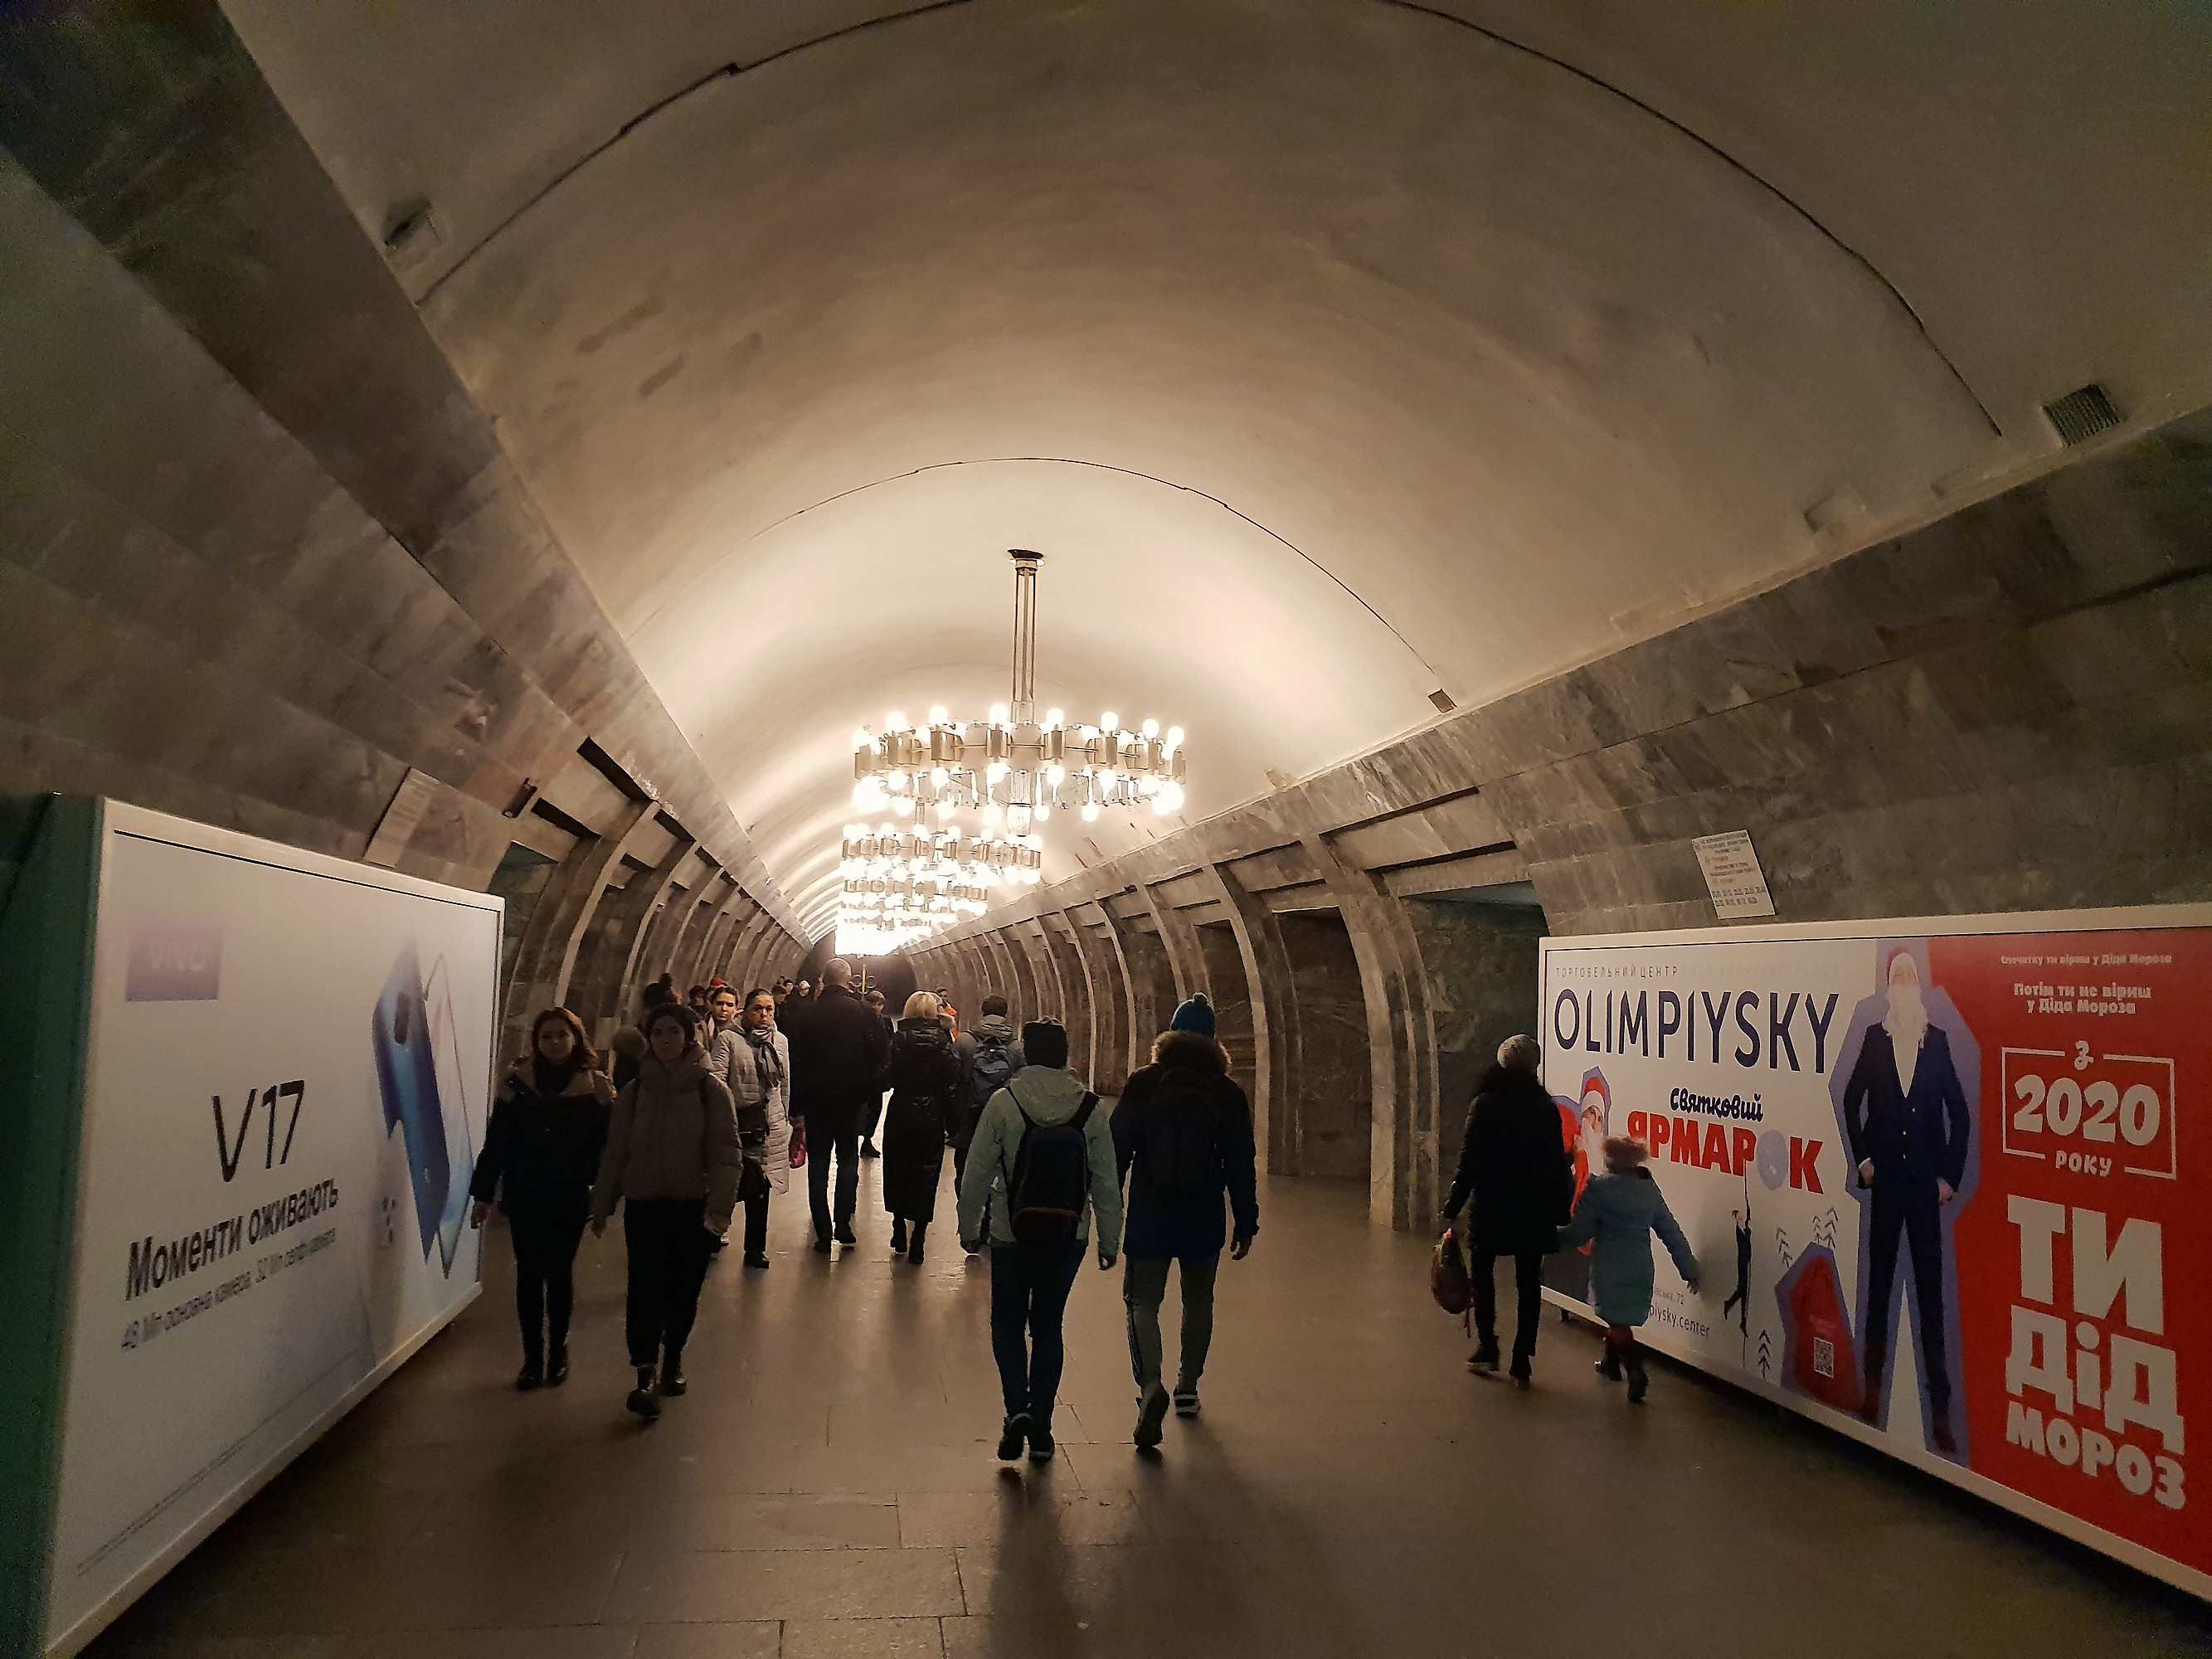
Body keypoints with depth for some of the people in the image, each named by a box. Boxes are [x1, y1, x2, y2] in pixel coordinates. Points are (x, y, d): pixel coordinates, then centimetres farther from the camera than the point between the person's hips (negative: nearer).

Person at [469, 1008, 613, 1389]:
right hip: (524, 1196, 1)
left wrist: (606, 1103, -18)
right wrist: (484, 1194, -1)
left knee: (560, 1273, 7)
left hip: (570, 1198, -1)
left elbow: (606, 1143, -2)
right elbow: (496, 1139, 0)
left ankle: (558, 1351, 22)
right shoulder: (518, 1081, -1)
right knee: (529, 1275, 4)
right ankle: (533, 1357, 14)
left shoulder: (593, 1085, -2)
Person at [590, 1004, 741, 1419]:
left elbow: (726, 1153, -8)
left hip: (693, 1207, -1)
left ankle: (672, 1361, 30)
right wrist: (601, 1205, 9)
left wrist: (720, 1205, -17)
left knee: (683, 1290, 9)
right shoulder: (634, 1092, 4)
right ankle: (645, 1374, -8)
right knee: (645, 1288, -10)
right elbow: (614, 1153, 9)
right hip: (643, 1206, 1)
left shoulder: (711, 1090, -4)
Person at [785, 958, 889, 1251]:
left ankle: (823, 1234, 7)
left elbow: (796, 1060, -3)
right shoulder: (861, 1011, -9)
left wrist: (796, 1106, 3)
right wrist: (870, 1091, 6)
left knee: (818, 1164, 9)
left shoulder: (808, 1013, -5)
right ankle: (843, 1227, 4)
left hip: (815, 1099, 1)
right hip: (851, 1098, -1)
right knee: (848, 1161, 12)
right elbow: (879, 1053, -9)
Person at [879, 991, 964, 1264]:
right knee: (926, 1178, 6)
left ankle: (900, 1233, 25)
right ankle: (916, 1242, 4)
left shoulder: (898, 1040, -7)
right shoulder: (943, 1042, -6)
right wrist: (952, 1123, -2)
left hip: (900, 1116, 0)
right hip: (932, 1118, 0)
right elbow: (952, 1085, -8)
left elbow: (887, 1077, -12)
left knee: (898, 1171, 18)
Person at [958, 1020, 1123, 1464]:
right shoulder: (1091, 1109, -6)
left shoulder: (1004, 1102, -11)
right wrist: (1110, 1241, 8)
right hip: (1068, 1238, 2)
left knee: (1008, 1320, 15)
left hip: (1012, 1235, -2)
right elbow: (1107, 1184, -2)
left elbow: (977, 1173, -8)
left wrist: (969, 1227, 5)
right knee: (1048, 1324, 15)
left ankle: (1017, 1409, -4)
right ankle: (1041, 1428, 16)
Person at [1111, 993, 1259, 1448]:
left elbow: (1116, 1150, -3)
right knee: (1198, 1301, 20)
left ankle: (1150, 1385, -19)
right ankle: (1187, 1387, 30)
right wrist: (1246, 1223, 8)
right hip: (1205, 1221, 2)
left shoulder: (1143, 1083, -4)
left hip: (1149, 1218, -2)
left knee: (1142, 1301, 3)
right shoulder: (1228, 1093, -2)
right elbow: (1242, 1165, 0)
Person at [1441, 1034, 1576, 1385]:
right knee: (1528, 1284, 10)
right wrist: (1561, 1212, 10)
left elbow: (1470, 1161, -10)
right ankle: (1522, 1362, 11)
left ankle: (1487, 1349, 14)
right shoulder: (1546, 1107, 0)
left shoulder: (1485, 1104, -8)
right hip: (1535, 1211, 2)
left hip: (1491, 1206, -2)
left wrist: (1453, 1211, -6)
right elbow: (1558, 1165, 2)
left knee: (1482, 1272, 16)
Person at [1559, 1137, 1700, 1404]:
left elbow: (1580, 1232, -10)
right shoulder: (1650, 1190, 4)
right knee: (1621, 1317, 23)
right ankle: (1611, 1363, 37)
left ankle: (1636, 1372, -16)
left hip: (1609, 1268, -5)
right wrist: (1689, 1269, 13)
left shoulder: (1598, 1189, -11)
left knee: (1617, 1321, 1)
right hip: (1641, 1269, 6)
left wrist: (1554, 1237, 8)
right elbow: (1671, 1232, 7)